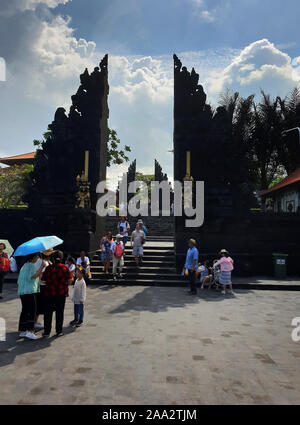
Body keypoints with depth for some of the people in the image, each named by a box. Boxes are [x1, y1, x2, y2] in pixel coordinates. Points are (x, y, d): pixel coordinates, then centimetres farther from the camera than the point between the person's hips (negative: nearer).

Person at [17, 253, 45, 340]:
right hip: (30, 291, -10)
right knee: (32, 310, -10)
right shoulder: (31, 265, -9)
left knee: (25, 310, 11)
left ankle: (22, 331, 14)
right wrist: (41, 267, -15)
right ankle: (30, 331, -15)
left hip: (22, 291, 10)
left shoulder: (24, 265, 20)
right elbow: (34, 276, -19)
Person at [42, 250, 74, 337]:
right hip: (61, 294, 0)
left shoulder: (49, 268, -7)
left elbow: (43, 280, -1)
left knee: (48, 313, 11)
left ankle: (47, 331, 15)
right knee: (59, 312, 10)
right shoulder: (65, 268, -7)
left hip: (49, 294, 0)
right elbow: (70, 281, -9)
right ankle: (59, 331, 15)